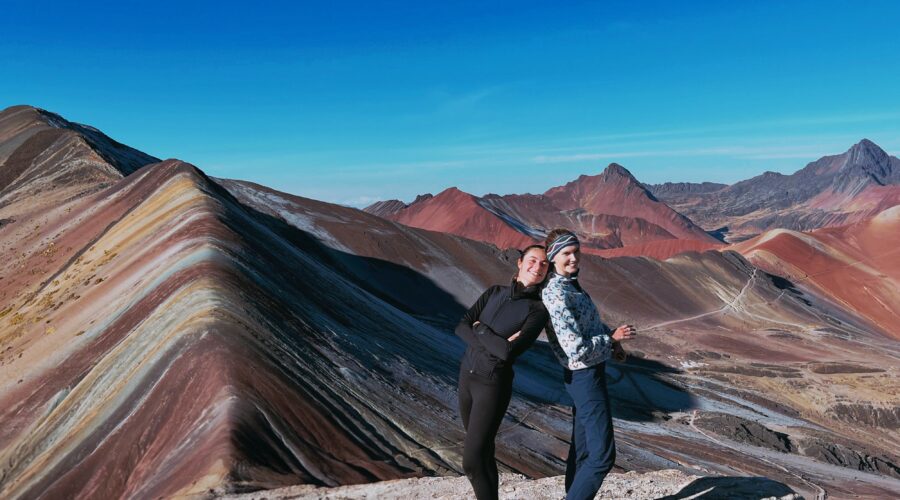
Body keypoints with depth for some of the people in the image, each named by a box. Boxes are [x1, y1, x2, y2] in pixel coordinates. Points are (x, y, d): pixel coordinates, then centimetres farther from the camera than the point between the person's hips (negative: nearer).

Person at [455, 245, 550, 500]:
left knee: (472, 462, -7)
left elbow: (509, 352, -23)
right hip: (466, 375, 6)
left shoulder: (537, 311, -11)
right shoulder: (494, 293, 5)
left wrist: (480, 330, -8)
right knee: (482, 452, 17)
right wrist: (493, 342, -18)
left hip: (494, 384, -6)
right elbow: (461, 326, -3)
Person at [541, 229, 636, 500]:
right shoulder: (557, 294, -23)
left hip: (586, 374, 10)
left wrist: (611, 337, 7)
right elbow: (576, 349, -27)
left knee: (583, 448, 20)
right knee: (603, 455, -6)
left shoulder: (570, 284, 7)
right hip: (586, 375, -10)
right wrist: (612, 339, -14)